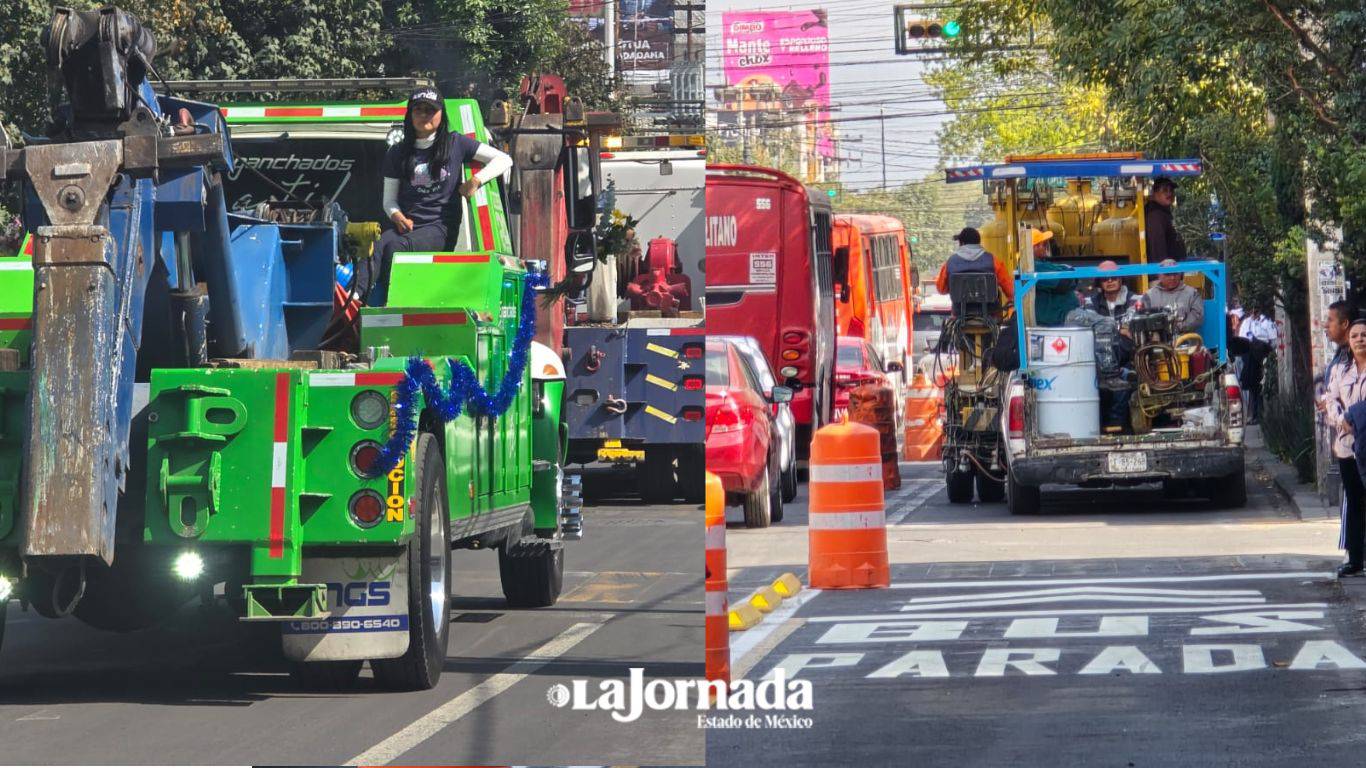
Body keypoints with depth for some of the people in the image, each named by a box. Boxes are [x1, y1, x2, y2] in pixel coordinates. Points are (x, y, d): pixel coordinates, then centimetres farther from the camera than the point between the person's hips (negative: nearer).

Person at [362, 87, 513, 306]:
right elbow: (389, 199, 16)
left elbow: (504, 160, 8)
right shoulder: (398, 153, 16)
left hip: (440, 227, -2)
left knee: (394, 247, -35)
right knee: (377, 247, -34)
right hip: (404, 224, 2)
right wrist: (397, 217, -7)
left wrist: (476, 181, -7)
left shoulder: (455, 144, 10)